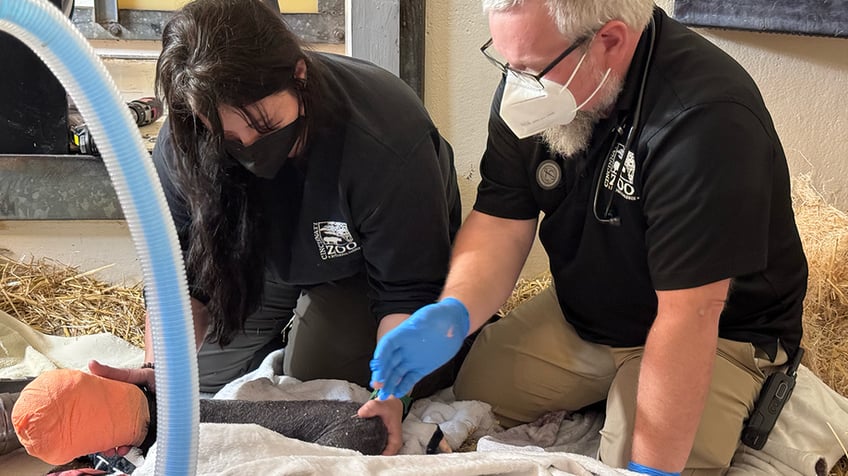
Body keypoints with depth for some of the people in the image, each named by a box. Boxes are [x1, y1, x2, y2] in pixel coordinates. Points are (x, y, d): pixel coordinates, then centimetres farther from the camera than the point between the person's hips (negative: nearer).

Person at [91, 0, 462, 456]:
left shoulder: (385, 137, -40)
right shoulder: (183, 144, -28)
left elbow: (408, 291, -31)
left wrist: (390, 393, -42)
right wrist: (161, 367, -33)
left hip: (358, 270, -3)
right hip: (265, 261, 4)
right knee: (204, 384, 5)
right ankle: (288, 326, 32)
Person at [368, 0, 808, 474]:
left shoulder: (706, 120, -33)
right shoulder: (533, 79, -11)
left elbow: (688, 317, -33)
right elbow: (501, 222, -8)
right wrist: (454, 312, -27)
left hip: (718, 331, -5)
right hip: (581, 312, 6)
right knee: (466, 395, 0)